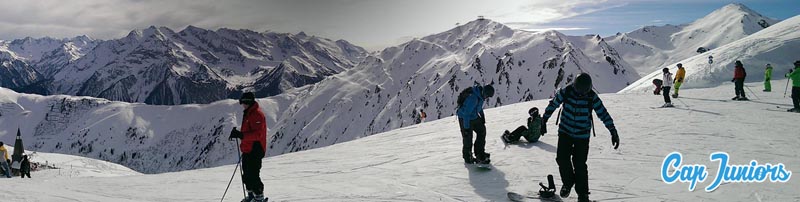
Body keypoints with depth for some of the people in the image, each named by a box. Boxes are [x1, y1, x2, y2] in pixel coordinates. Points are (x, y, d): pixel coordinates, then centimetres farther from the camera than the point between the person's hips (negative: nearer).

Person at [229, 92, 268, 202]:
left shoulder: (257, 114, -16)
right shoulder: (248, 114, 17)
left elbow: (257, 134, -26)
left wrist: (241, 135, -32)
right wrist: (238, 134, 14)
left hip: (255, 150, -10)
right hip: (248, 150, 10)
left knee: (253, 175, -9)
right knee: (246, 175, 16)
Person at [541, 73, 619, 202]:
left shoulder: (592, 98, -14)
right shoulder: (565, 92, -13)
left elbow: (604, 114, -7)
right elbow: (553, 105, 2)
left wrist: (613, 132, -8)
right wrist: (544, 121, 8)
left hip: (582, 135, -1)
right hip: (565, 132, 1)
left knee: (580, 164, -3)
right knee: (562, 158, -11)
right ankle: (568, 182, 17)